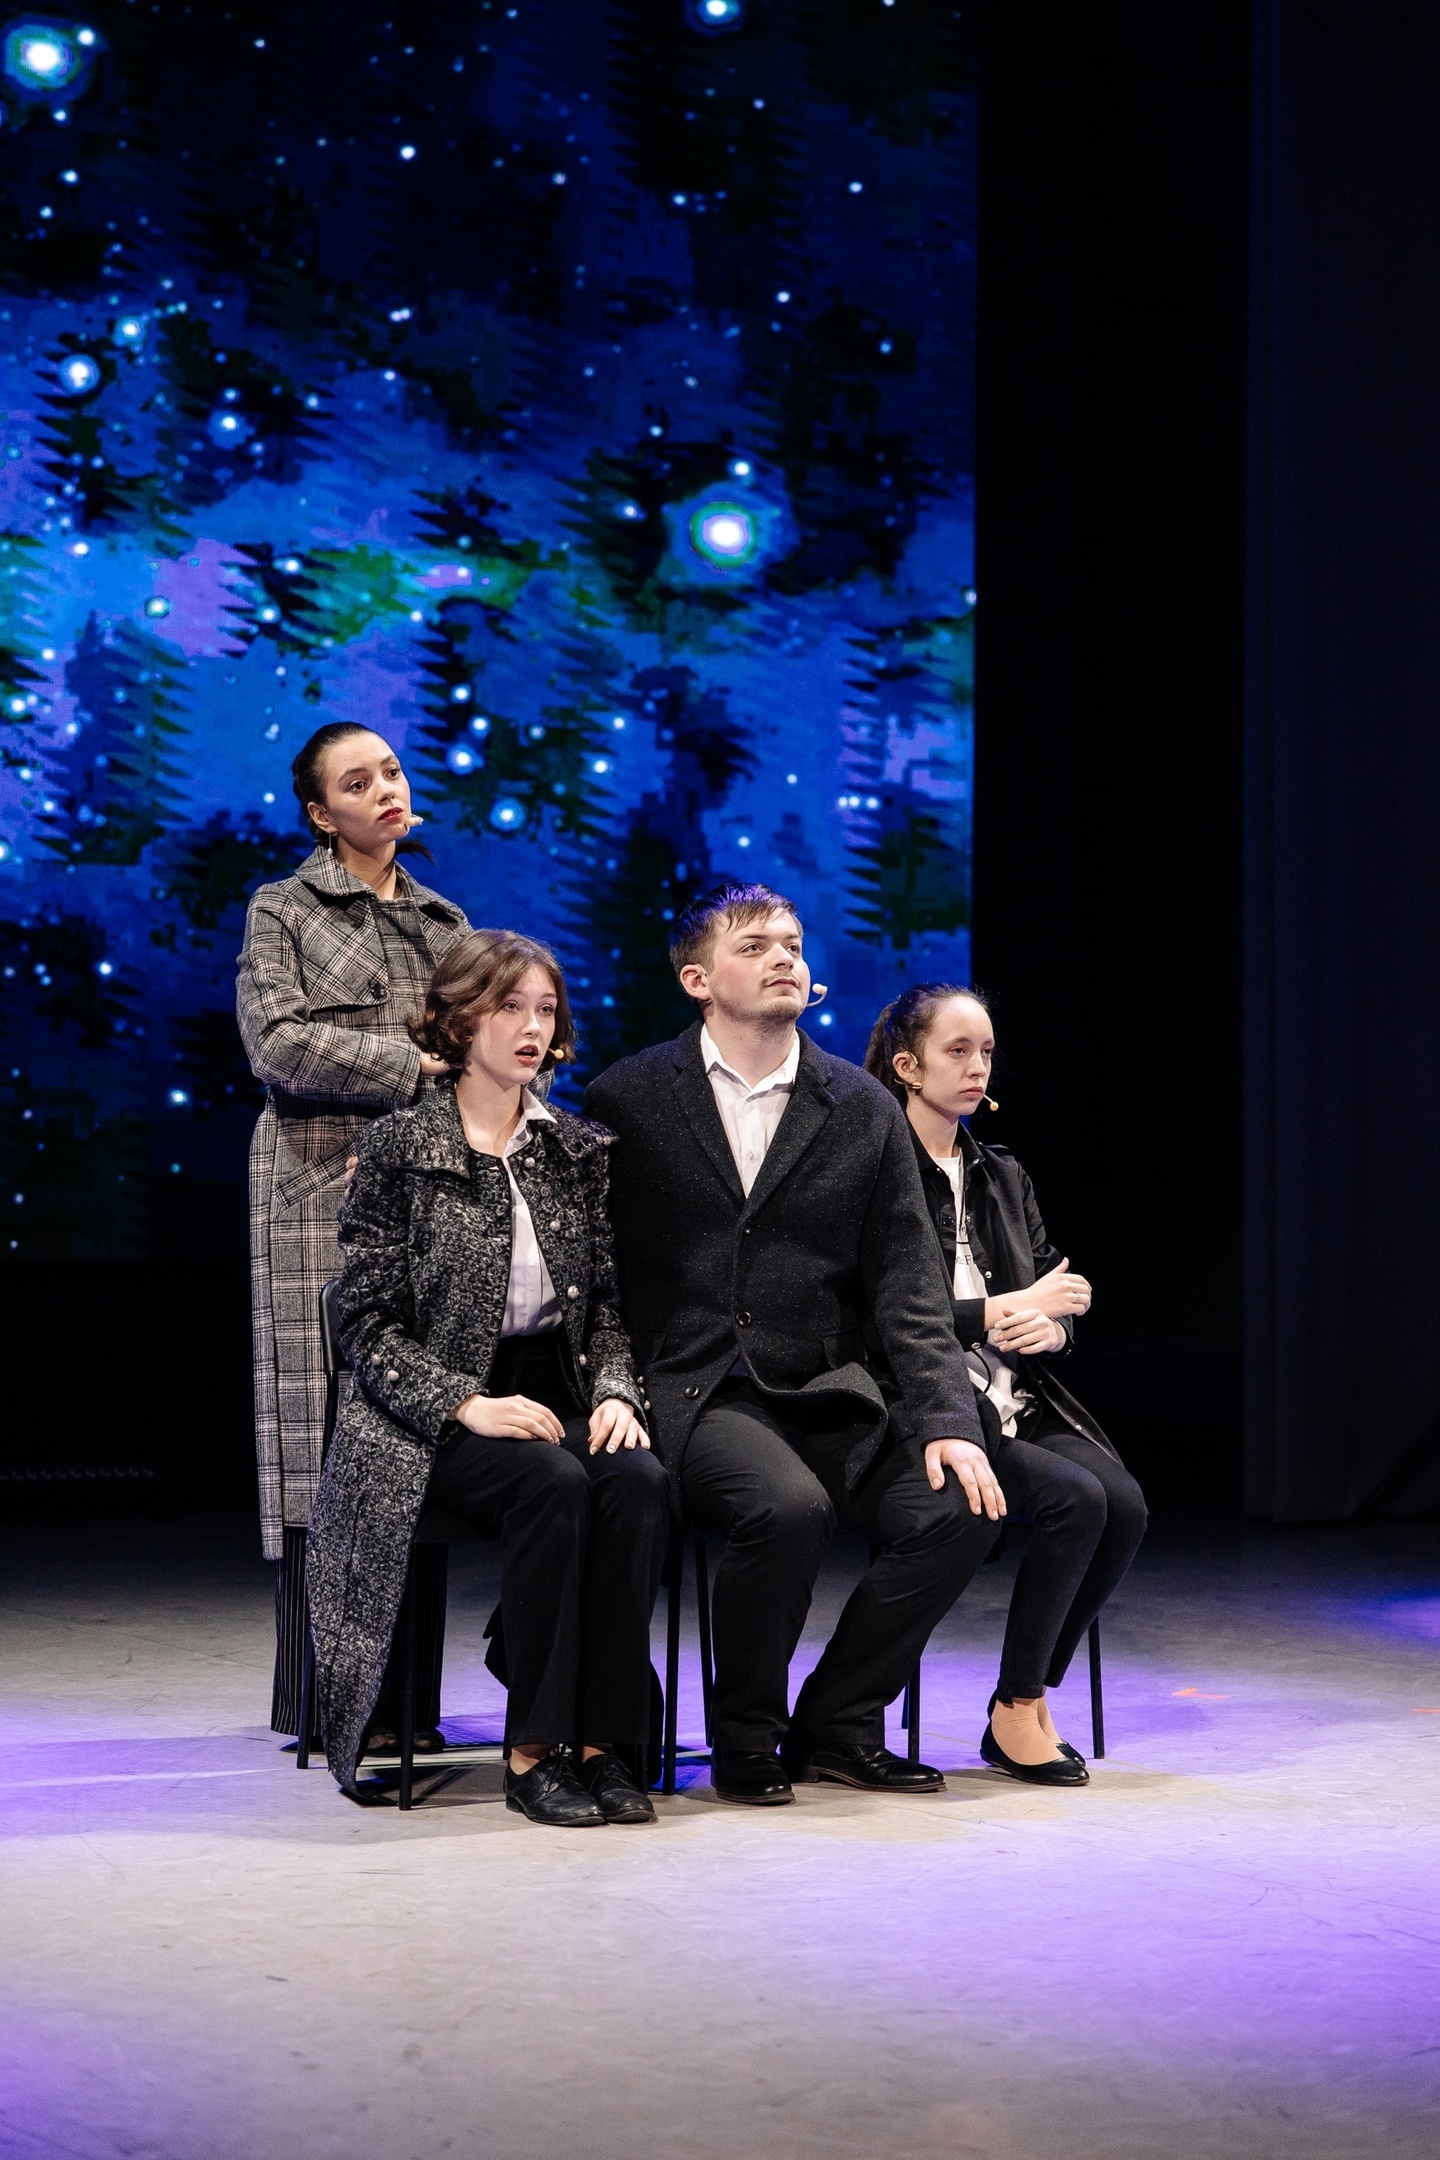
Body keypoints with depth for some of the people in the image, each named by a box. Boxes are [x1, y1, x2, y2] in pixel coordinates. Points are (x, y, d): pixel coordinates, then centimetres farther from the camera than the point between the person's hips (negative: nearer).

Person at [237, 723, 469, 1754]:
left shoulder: (446, 922, 21)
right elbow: (278, 1040, -7)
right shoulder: (282, 910, 7)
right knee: (328, 1427, -7)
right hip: (323, 1185, -4)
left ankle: (407, 1696, 4)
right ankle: (324, 1696, -2)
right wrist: (413, 1064, -11)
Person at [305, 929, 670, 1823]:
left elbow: (608, 1303, 14)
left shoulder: (578, 1148, 13)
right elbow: (368, 1325, -4)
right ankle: (533, 1751, -26)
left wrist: (616, 1392, -7)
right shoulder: (400, 1147, 0)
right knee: (551, 1482, -34)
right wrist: (467, 1405, -18)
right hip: (436, 1414, -4)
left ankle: (601, 1740, -25)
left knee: (639, 1481, -29)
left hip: (562, 1398, 4)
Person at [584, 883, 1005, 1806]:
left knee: (961, 1508, -20)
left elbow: (910, 1290, 4)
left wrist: (948, 1421, -9)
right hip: (692, 1393, -3)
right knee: (789, 1506, -33)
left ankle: (836, 1725, 1)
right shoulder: (627, 1099, 3)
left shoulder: (865, 1110, 8)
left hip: (828, 1394, 4)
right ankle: (746, 1738, -7)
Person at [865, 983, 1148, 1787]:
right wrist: (1001, 1312, -13)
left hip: (1018, 1408, 6)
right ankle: (1019, 1711, -11)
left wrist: (1048, 1329, -7)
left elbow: (1060, 1301, 18)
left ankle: (1028, 1700, -6)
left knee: (1124, 1502, -21)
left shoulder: (1003, 1175, 20)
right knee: (1076, 1499, -27)